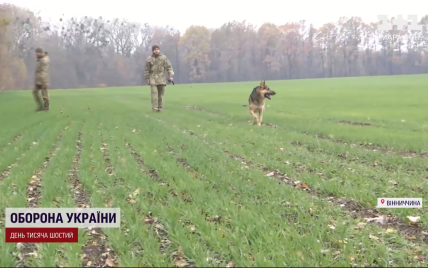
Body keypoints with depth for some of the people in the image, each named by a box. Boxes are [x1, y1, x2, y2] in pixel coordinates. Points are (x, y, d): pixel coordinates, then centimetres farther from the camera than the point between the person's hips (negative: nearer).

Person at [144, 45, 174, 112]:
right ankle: (154, 108, -12)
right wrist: (147, 79, 6)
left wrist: (171, 76, -11)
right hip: (153, 79, -1)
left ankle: (159, 108, 14)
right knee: (154, 93, -12)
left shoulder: (164, 58, 1)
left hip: (161, 79, 1)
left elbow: (169, 67, -1)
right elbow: (146, 70, 8)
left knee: (161, 94, 4)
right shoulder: (149, 59, 3)